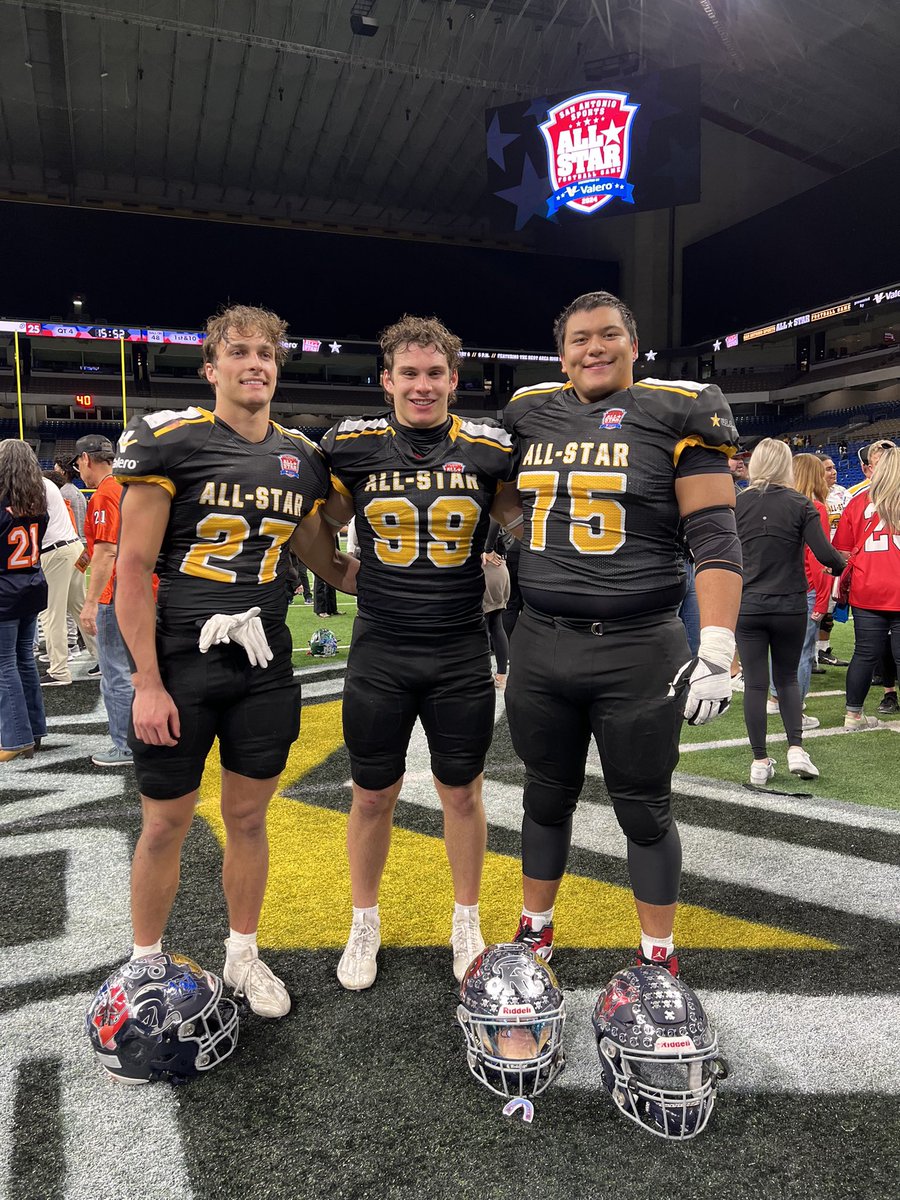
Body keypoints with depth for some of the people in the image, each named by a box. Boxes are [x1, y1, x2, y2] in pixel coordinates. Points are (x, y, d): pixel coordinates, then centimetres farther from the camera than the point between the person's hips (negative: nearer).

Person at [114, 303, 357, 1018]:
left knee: (248, 818, 15)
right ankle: (145, 965, 32)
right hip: (180, 664, -3)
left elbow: (328, 564, 17)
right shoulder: (170, 441, -7)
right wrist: (147, 683, -12)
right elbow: (133, 571, -9)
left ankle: (243, 957, 35)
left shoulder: (301, 459, 7)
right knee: (166, 825, 9)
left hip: (265, 669, 4)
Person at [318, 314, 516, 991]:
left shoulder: (490, 450, -2)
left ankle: (467, 923, 34)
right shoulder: (352, 446, -3)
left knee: (462, 790, 13)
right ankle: (365, 926, 33)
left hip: (463, 652, 0)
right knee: (373, 794, 11)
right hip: (381, 651, 0)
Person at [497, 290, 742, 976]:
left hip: (639, 650, -3)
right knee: (548, 798, 18)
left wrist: (717, 649, -16)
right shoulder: (530, 415, 8)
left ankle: (659, 954, 33)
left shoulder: (676, 416, -5)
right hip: (541, 646, 4)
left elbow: (716, 538, -10)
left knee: (645, 810, 11)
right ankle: (536, 929, 39)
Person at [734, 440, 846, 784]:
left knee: (755, 683, 6)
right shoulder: (800, 504, -6)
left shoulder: (737, 503, -3)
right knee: (787, 678, 18)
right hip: (790, 606, 0)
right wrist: (845, 566, 8)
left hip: (747, 605, 0)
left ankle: (760, 763, 9)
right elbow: (825, 554, -13)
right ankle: (796, 749, 6)